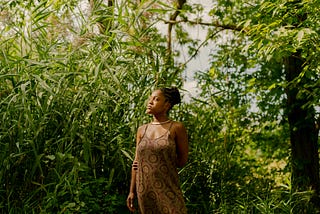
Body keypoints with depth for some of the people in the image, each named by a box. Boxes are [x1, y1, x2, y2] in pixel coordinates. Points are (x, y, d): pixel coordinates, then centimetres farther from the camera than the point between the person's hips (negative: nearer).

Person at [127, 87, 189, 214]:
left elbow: (183, 160, 1)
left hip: (167, 190, -3)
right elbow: (136, 162, 10)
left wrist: (160, 164, -1)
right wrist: (132, 191, 7)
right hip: (144, 192, 4)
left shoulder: (177, 128, -2)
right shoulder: (142, 130, 9)